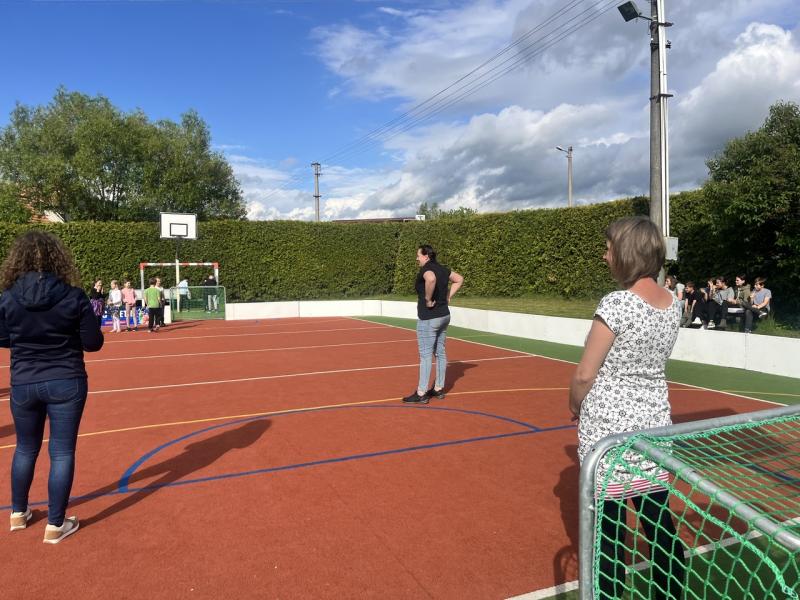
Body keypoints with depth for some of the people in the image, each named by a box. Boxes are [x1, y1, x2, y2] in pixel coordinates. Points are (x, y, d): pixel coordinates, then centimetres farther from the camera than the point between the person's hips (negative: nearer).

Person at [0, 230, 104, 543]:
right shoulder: (73, 296, -14)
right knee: (62, 452, 6)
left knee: (25, 448, 22)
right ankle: (55, 525, 14)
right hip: (66, 383, -3)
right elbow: (93, 343, -8)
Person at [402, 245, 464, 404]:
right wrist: (448, 296, 15)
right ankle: (439, 389, 23)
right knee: (440, 353, 14)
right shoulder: (442, 269, 10)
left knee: (425, 355, -3)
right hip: (444, 315, 9)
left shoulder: (426, 269, -16)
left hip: (428, 319, -9)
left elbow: (431, 279, -39)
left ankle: (421, 394, 2)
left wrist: (428, 299, -26)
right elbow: (459, 279, 23)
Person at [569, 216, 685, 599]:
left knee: (610, 527, 7)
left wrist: (575, 406, 3)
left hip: (609, 427, -7)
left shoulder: (616, 304, -20)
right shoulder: (673, 304, 2)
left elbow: (584, 375, -15)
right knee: (660, 522, 19)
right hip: (654, 421, 7)